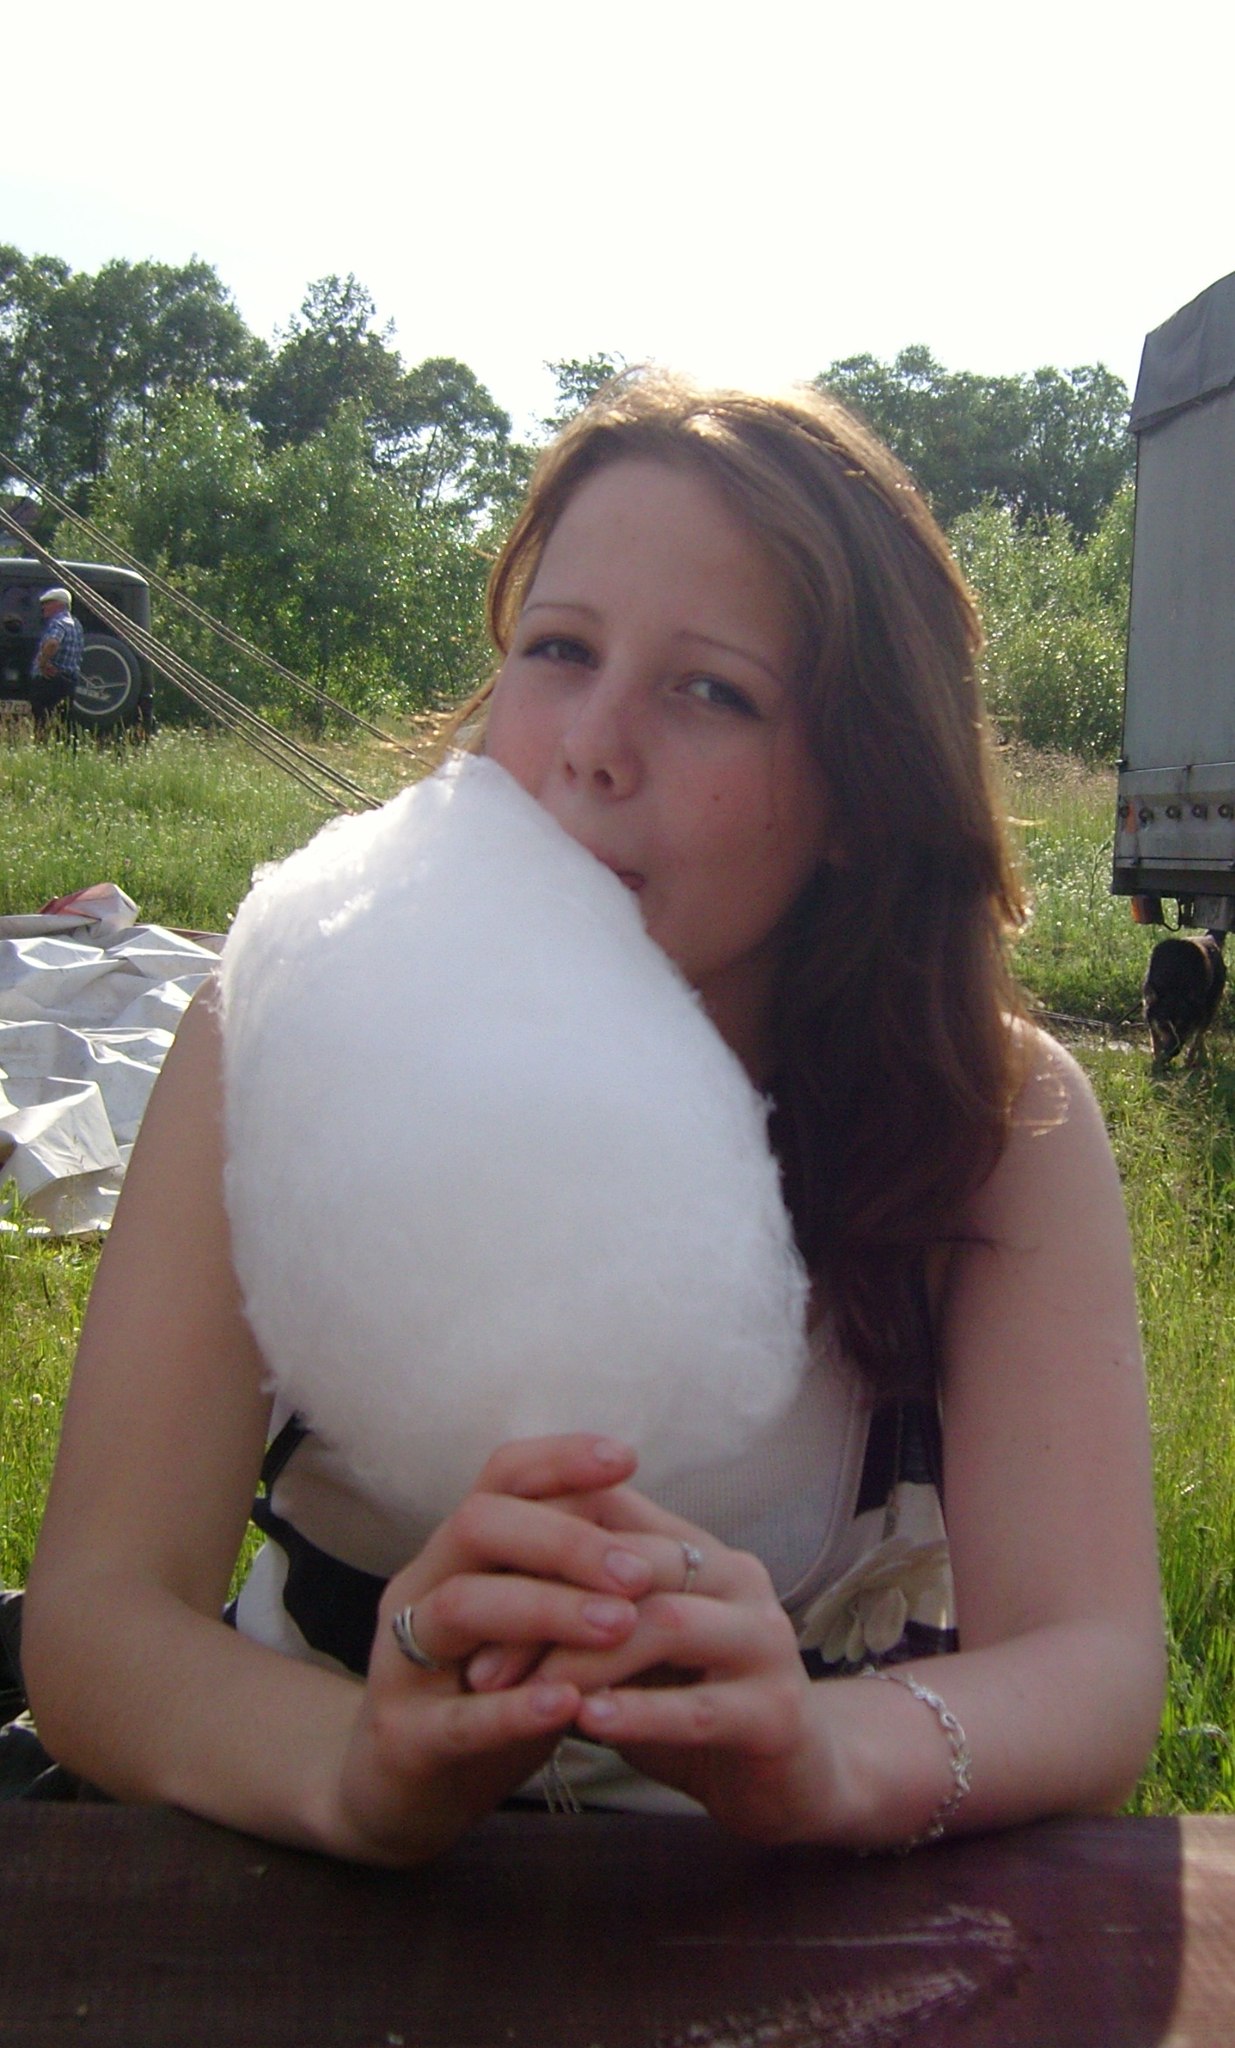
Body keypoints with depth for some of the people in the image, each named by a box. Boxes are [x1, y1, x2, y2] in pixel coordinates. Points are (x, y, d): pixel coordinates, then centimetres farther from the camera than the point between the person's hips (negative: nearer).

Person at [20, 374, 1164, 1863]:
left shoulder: (1002, 1120, -11)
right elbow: (93, 1614, -18)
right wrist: (361, 1763, -38)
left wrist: (821, 1754, -39)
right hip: (338, 1918, 0)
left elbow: (1097, 1666, -19)